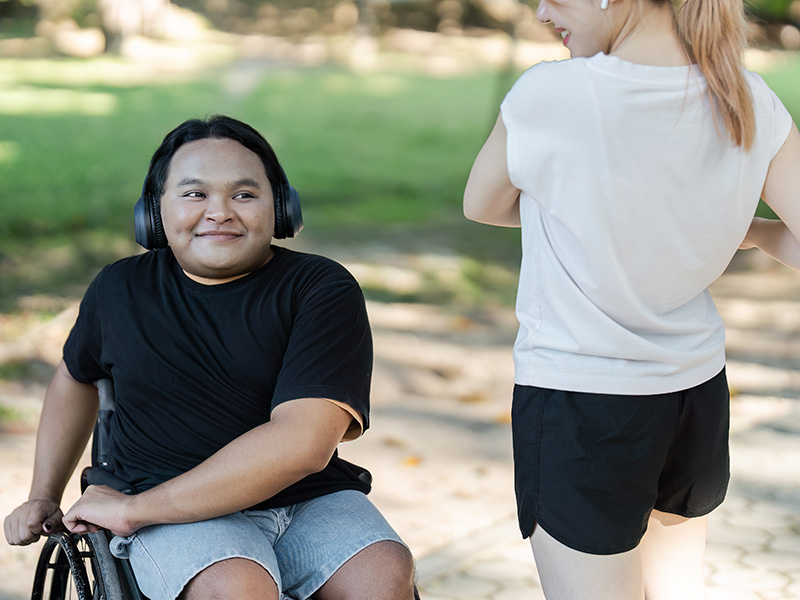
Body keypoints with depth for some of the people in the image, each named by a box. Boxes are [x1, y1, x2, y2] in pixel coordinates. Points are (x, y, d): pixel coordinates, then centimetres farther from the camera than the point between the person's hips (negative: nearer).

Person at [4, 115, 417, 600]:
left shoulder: (324, 289, -5)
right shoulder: (121, 289, 8)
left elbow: (302, 442, -18)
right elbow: (77, 377, 32)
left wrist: (132, 508, -16)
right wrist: (44, 498, 30)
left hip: (313, 503, 0)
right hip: (179, 522, 0)